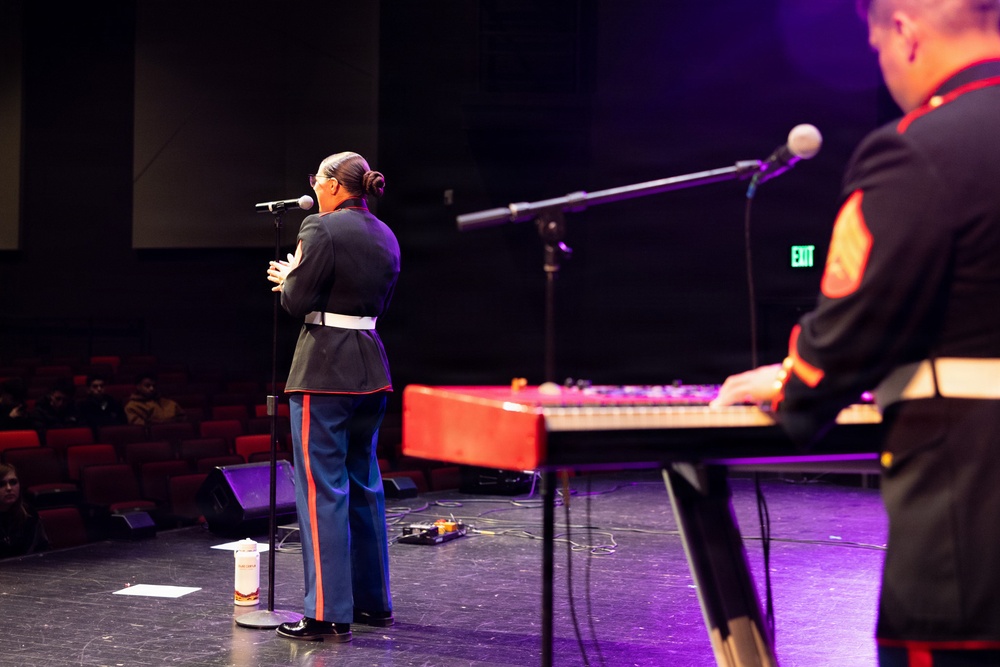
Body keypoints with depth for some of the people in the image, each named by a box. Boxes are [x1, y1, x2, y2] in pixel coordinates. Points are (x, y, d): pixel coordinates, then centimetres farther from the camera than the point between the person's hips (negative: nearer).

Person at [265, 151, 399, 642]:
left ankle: (328, 615, -4)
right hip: (370, 367, 8)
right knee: (364, 484, 17)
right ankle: (373, 602, 25)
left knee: (322, 489, -5)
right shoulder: (385, 237, 13)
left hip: (324, 367, -8)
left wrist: (288, 277, 9)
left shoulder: (321, 228, -11)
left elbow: (298, 302, -13)